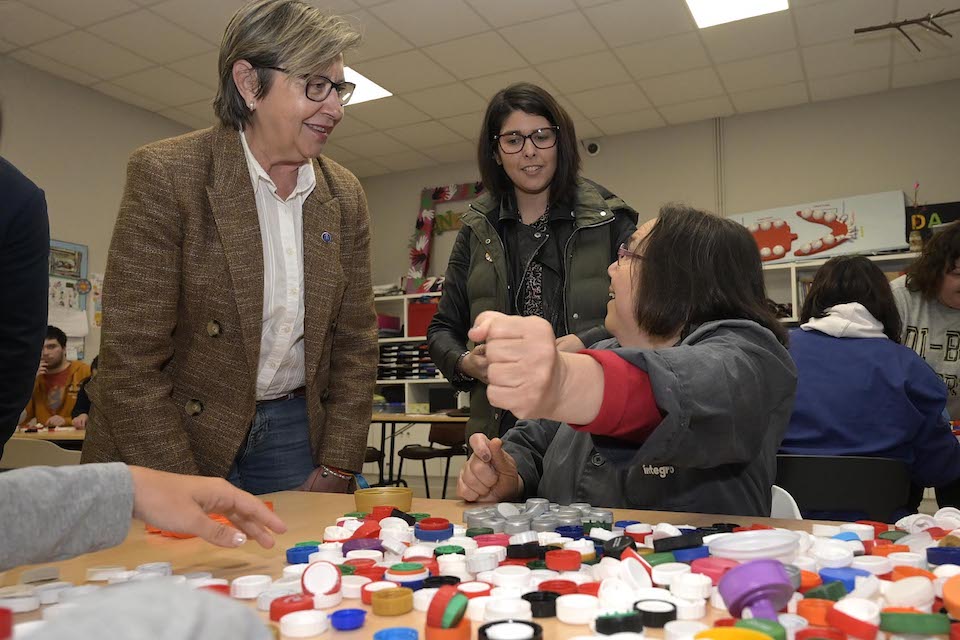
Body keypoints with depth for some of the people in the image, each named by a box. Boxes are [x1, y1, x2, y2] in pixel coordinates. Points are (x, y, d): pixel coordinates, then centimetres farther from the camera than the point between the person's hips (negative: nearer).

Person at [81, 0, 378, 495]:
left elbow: (355, 341, 3)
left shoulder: (345, 197, 0)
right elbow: (129, 357, -16)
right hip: (174, 440, -3)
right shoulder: (165, 174, -14)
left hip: (294, 431, 4)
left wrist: (336, 467, -3)